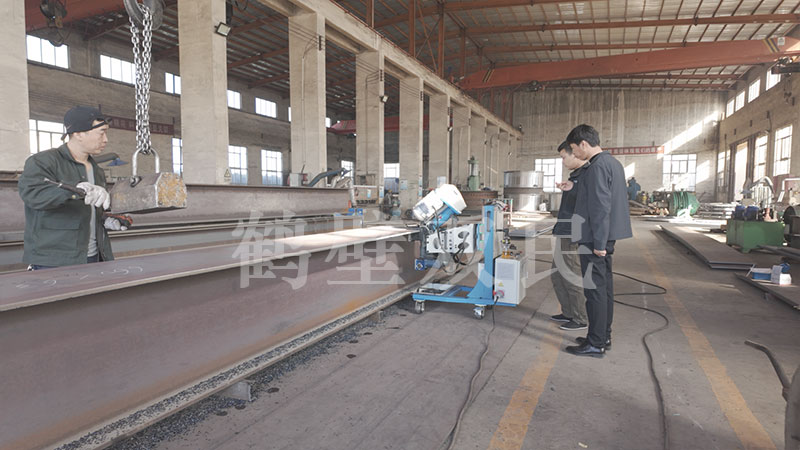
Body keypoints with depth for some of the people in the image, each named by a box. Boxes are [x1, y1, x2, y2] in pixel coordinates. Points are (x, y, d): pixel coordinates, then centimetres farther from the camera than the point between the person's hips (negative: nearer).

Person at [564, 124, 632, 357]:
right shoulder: (613, 163, 16)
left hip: (594, 238, -10)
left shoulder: (598, 167, -16)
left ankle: (596, 343, 3)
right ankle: (604, 336, 25)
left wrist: (599, 243, -20)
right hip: (606, 236, 10)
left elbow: (601, 207, -21)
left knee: (595, 289, -4)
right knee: (604, 286, 15)